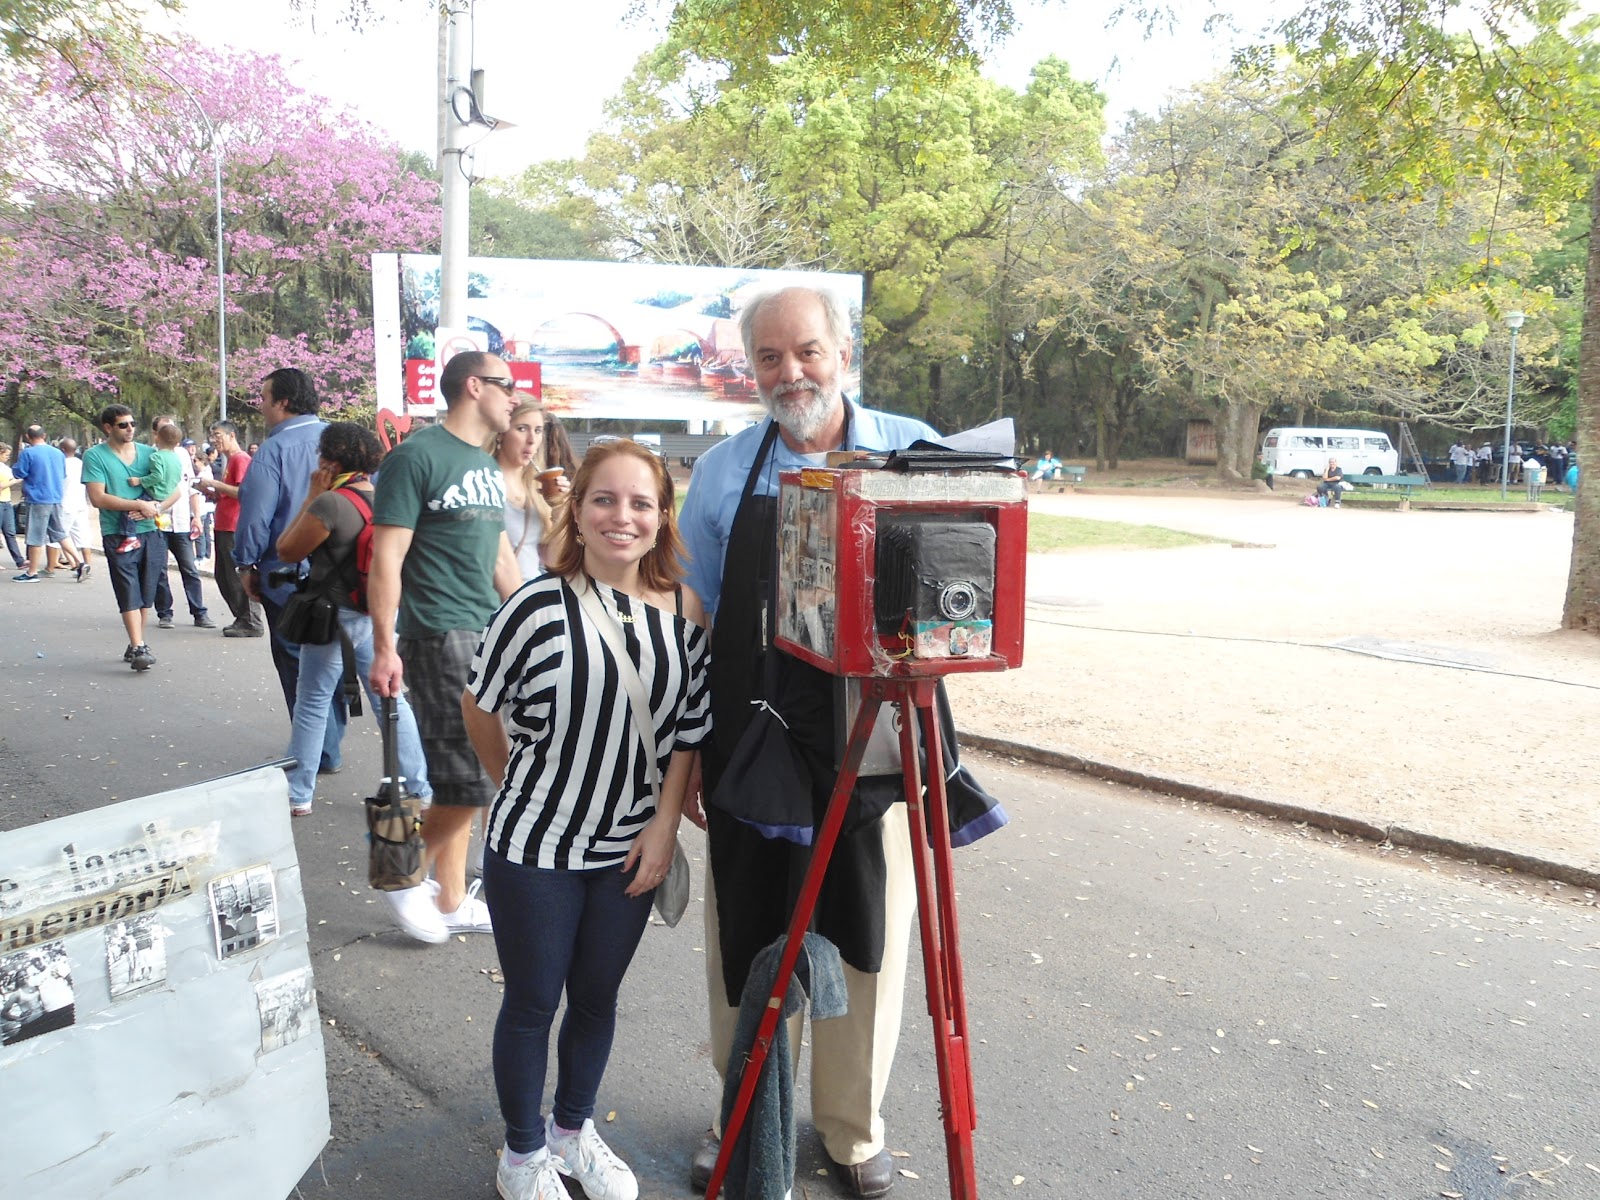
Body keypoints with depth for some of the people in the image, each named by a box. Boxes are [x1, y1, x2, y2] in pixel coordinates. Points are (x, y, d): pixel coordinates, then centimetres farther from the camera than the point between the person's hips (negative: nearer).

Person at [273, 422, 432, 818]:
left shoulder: (330, 503, -19)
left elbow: (287, 550, -8)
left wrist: (312, 497, -5)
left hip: (336, 616, -6)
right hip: (379, 614, 6)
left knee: (312, 704, 8)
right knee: (390, 701, 12)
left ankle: (297, 794, 18)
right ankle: (421, 788, 14)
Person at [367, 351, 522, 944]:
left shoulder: (488, 466, 17)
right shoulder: (418, 456, -9)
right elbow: (385, 556, -12)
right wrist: (385, 648, -16)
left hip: (490, 636, 8)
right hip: (441, 636, -8)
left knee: (458, 781, 13)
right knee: (474, 782, -9)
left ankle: (451, 901, 22)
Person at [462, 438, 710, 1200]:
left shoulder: (684, 613, -6)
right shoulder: (539, 606, -17)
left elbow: (689, 730, 2)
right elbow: (479, 709, -3)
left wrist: (665, 823, -5)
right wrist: (520, 790, 8)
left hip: (630, 849, 4)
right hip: (536, 848, -3)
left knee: (597, 997, 19)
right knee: (532, 1003, 12)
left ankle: (574, 1130, 42)